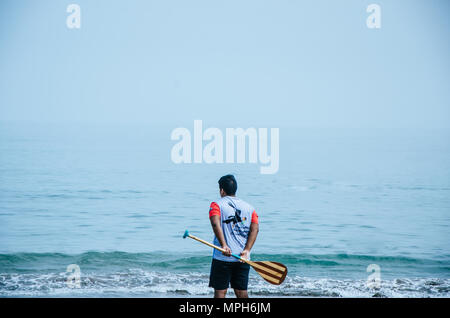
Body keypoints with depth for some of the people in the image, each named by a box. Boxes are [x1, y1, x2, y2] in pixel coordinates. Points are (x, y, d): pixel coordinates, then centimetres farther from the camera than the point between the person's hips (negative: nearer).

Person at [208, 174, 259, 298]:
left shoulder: (217, 205, 0)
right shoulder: (249, 207, 13)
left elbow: (215, 223, -18)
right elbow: (255, 229, 1)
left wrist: (223, 245, -27)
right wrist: (247, 250, -8)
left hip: (222, 257, -4)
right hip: (243, 259, 4)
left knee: (220, 291, 0)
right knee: (242, 292, 9)